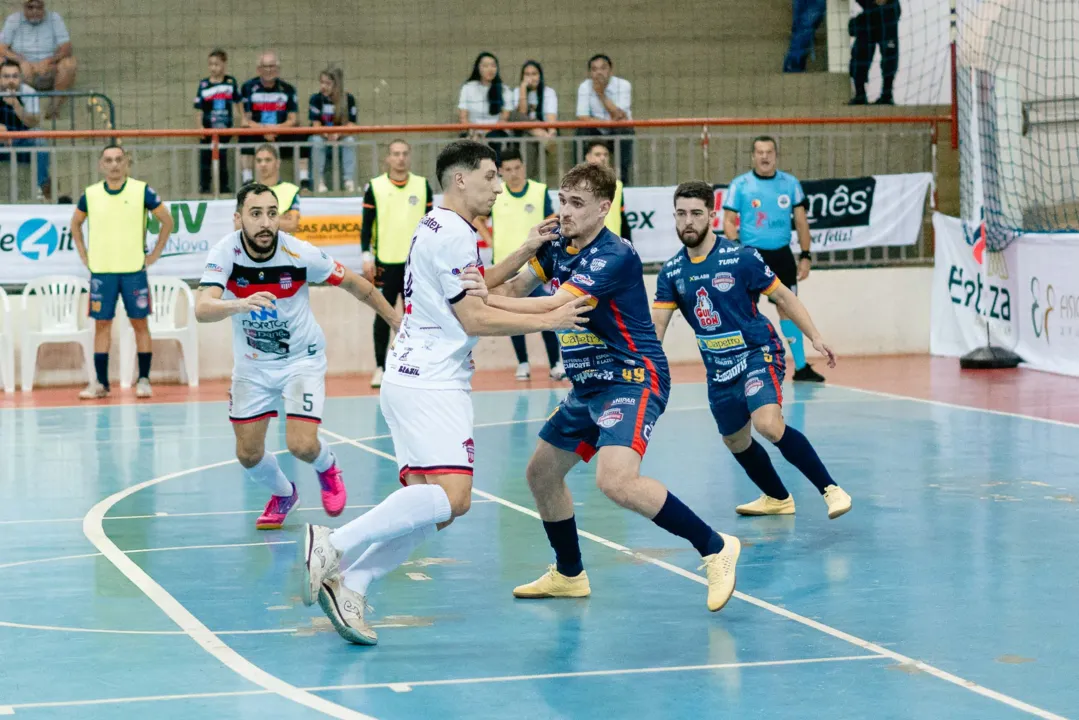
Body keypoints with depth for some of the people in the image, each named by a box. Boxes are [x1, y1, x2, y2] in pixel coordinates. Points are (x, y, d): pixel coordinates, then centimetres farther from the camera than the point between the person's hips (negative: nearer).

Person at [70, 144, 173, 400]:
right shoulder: (91, 194, 4)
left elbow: (167, 220, 4)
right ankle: (100, 383, 7)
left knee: (140, 323, 0)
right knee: (101, 324, 3)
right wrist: (84, 255, 11)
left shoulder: (141, 191, -3)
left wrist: (154, 254, 1)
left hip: (134, 270, -2)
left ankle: (144, 380, 6)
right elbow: (75, 224, 20)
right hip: (101, 271, 2)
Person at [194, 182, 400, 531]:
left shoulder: (300, 254, -23)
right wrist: (240, 304, -57)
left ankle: (327, 467, 22)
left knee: (302, 445, -15)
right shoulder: (225, 253, -22)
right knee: (248, 454, 5)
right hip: (251, 364, 2)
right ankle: (283, 494, 38)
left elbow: (355, 283, -7)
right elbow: (202, 309, -37)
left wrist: (396, 320, 2)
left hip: (301, 358, -2)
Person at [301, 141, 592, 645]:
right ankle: (332, 544, -26)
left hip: (416, 381, 11)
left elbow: (470, 290, 34)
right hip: (430, 384, -11)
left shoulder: (438, 227, 22)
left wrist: (524, 253, 26)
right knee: (451, 496, -23)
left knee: (434, 508, 4)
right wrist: (546, 321, -7)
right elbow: (475, 319, -13)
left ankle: (349, 585, -4)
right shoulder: (453, 233, -10)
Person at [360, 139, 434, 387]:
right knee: (383, 316, 2)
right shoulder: (375, 187, 1)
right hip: (385, 262, -1)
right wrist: (367, 258, -5)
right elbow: (366, 225, 3)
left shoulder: (423, 185, 6)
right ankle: (380, 368, 8)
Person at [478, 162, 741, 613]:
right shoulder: (560, 248, 7)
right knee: (541, 474, 16)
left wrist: (484, 299, -26)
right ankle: (569, 575, 35)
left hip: (633, 378, -10)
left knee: (616, 481, -29)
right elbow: (514, 289, 9)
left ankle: (715, 549, -19)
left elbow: (552, 307, -28)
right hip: (588, 386, 10)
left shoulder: (613, 256, -21)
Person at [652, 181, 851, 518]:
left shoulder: (740, 258, -12)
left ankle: (830, 489, -19)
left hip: (759, 354, -6)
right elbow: (655, 326, 0)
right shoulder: (671, 273, -1)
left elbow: (783, 296, -4)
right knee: (736, 441, 17)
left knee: (768, 425, -29)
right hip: (718, 369, 6)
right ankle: (777, 498, 42)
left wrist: (815, 337, -9)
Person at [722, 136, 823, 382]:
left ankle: (801, 367, 13)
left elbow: (801, 220, 9)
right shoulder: (740, 185, -1)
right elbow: (729, 220, -3)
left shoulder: (790, 183, 5)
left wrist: (805, 256, 4)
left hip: (781, 254, 3)